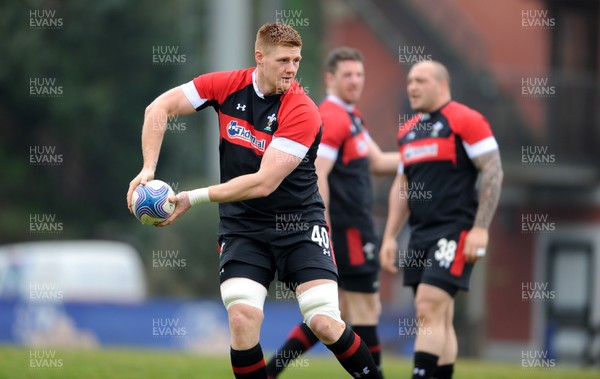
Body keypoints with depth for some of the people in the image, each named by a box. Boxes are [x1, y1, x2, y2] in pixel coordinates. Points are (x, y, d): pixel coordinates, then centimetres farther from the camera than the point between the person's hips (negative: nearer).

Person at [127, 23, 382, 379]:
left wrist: (193, 199, -25)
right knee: (242, 317, -20)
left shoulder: (303, 113, -19)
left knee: (325, 322, -15)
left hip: (299, 220, -3)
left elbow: (264, 183, -24)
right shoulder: (228, 86, -5)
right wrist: (148, 169, -11)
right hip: (242, 226, 3)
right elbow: (159, 108, 1)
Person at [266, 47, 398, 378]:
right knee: (367, 308, -4)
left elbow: (377, 162, 22)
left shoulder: (350, 117, 18)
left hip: (351, 229, 10)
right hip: (348, 229, -10)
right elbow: (317, 177, -20)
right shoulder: (331, 118, -14)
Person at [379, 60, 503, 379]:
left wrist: (480, 228, -15)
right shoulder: (408, 131, 17)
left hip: (455, 231, -8)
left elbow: (493, 171, -9)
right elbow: (401, 185, 23)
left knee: (429, 308, -17)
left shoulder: (465, 120, -5)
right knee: (438, 319, 8)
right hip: (421, 234, 8)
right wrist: (390, 237, 15)